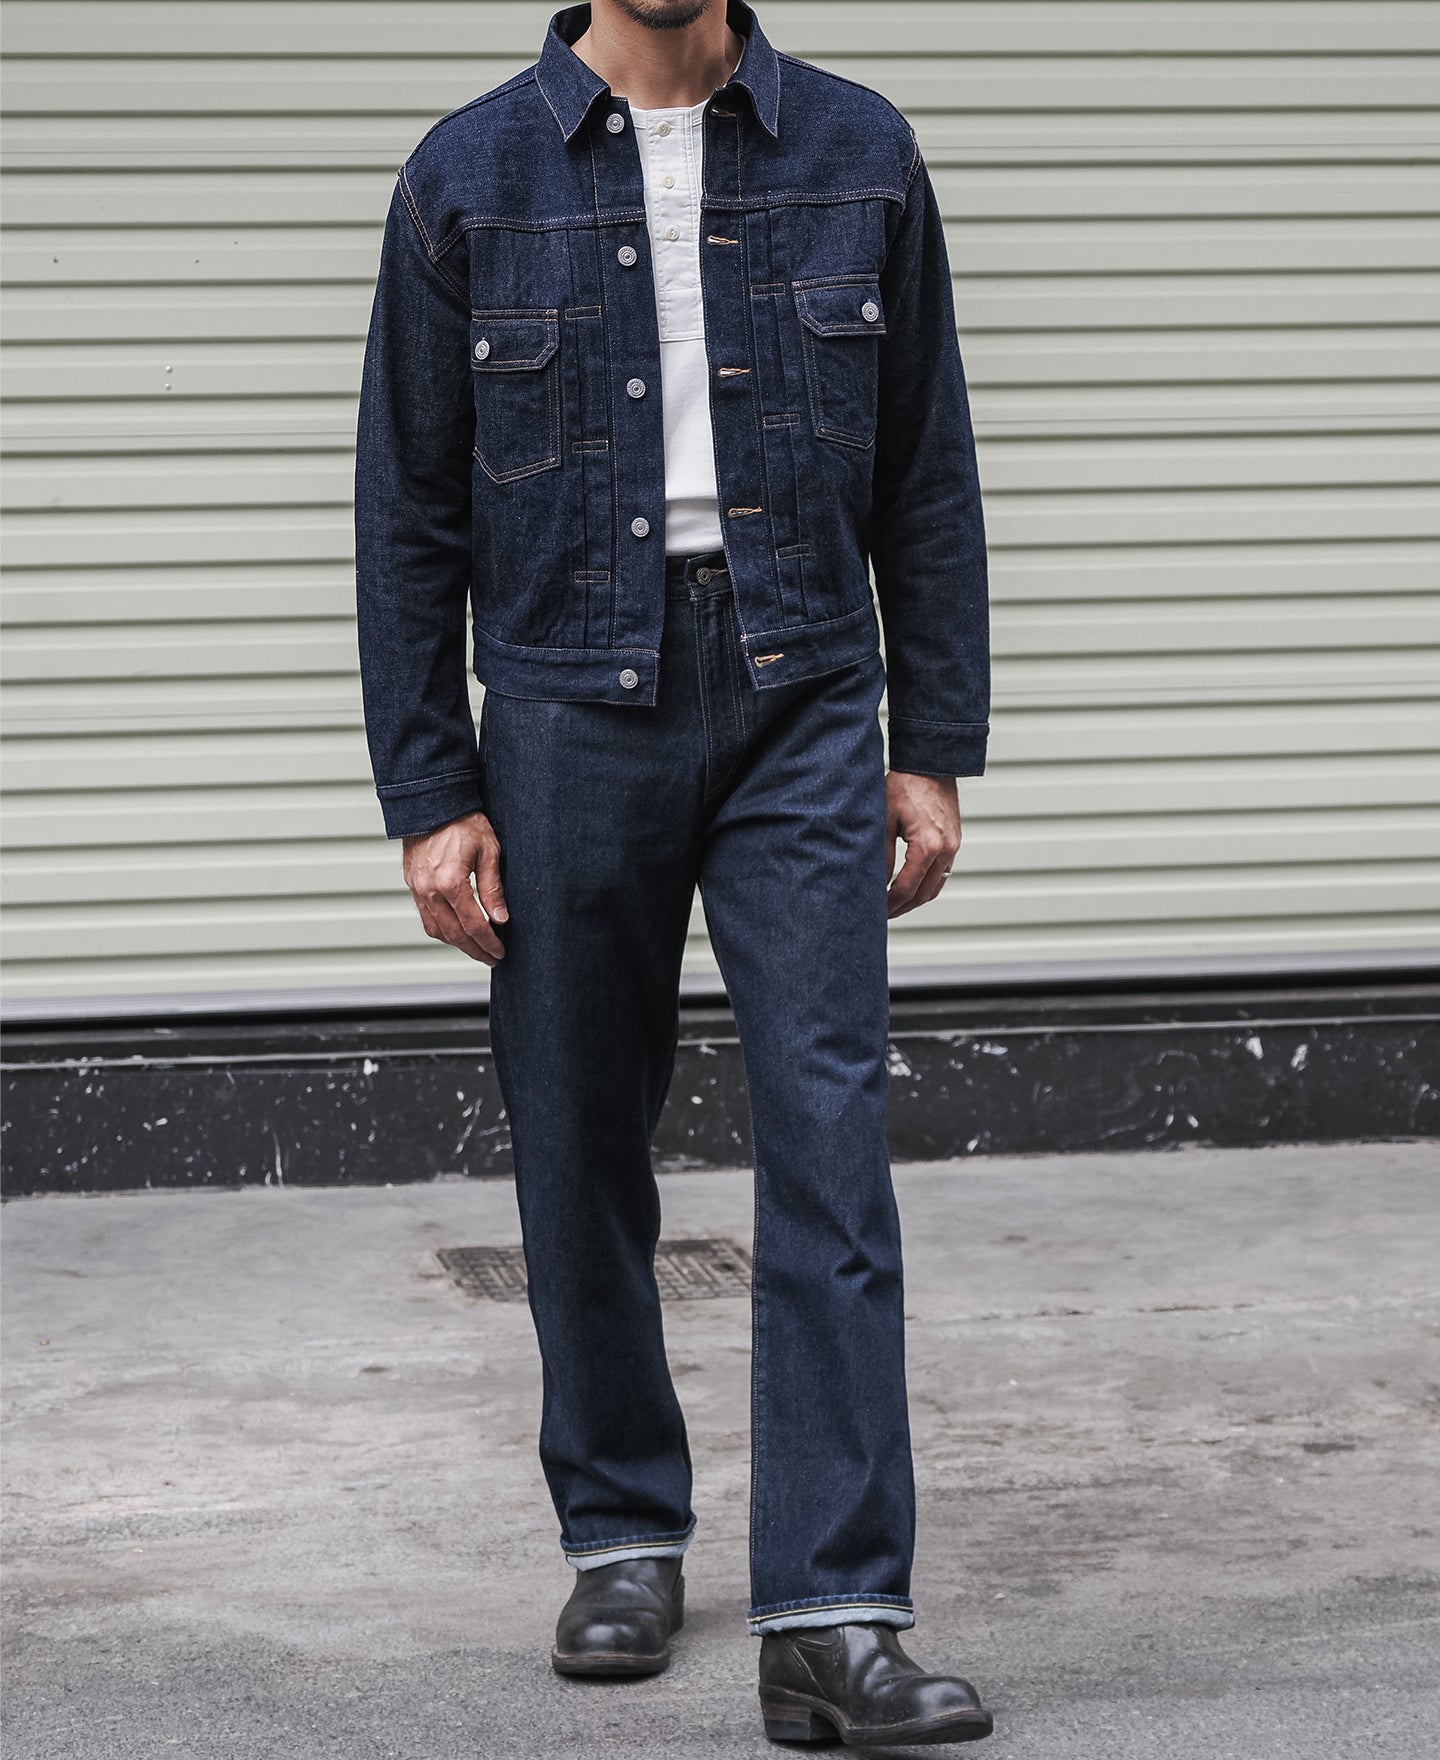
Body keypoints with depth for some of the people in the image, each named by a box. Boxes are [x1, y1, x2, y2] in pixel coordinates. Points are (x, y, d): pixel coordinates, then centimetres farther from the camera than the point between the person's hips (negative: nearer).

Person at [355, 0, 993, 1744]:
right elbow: (407, 510, 3)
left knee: (830, 1143, -9)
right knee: (581, 1150, 9)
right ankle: (624, 1536, 28)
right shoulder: (469, 177, 1)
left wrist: (933, 749, 4)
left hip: (801, 701, 0)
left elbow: (926, 474, 8)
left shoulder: (858, 155, 4)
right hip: (570, 709, 0)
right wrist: (429, 796, -1)